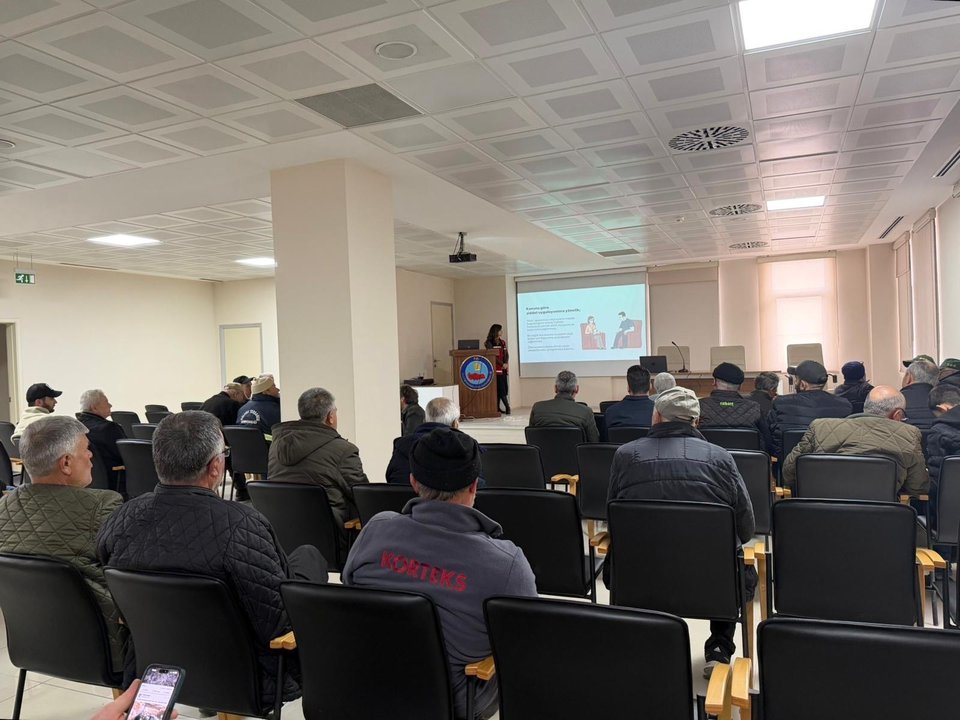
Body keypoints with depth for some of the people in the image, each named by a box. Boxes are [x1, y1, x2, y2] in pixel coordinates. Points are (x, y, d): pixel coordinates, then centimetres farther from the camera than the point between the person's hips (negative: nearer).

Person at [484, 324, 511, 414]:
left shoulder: (503, 342, 16)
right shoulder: (489, 343, -3)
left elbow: (506, 354, 13)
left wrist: (506, 363, -6)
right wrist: (502, 364, -15)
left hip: (503, 369, 6)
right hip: (495, 368, -6)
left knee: (501, 389, 4)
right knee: (501, 388, -10)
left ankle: (497, 407, 10)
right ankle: (507, 407, -9)